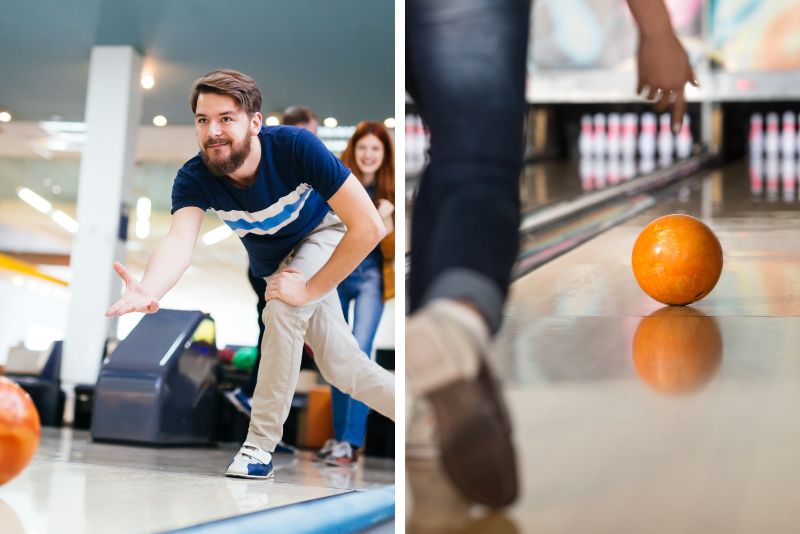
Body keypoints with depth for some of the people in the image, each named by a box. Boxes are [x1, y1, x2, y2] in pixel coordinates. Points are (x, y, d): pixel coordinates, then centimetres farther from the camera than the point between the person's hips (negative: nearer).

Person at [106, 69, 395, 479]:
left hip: (325, 231, -4)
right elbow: (180, 239, -46)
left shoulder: (295, 147, -38)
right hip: (274, 261, 4)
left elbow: (368, 226, -39)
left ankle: (261, 445, -14)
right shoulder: (193, 179, -28)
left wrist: (309, 290, -37)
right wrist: (148, 290, -67)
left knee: (282, 308, -31)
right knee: (341, 368, 5)